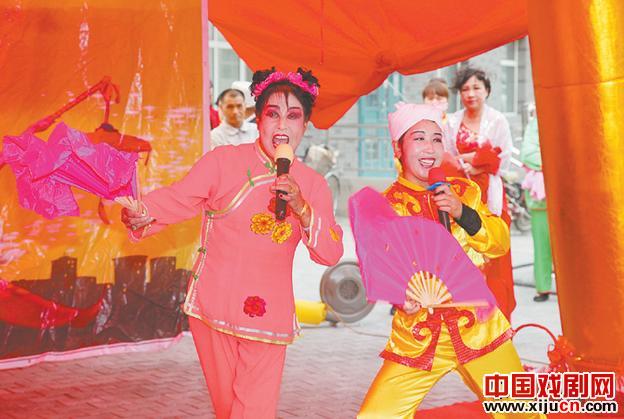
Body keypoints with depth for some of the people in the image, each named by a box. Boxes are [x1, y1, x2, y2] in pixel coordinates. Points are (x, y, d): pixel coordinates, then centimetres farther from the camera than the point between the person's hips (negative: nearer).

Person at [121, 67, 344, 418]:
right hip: (213, 309, -1)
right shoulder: (223, 161, -3)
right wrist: (142, 214, -32)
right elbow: (179, 198, -12)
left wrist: (302, 210, -17)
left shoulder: (313, 185, 5)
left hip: (268, 319, 1)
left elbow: (331, 254, -2)